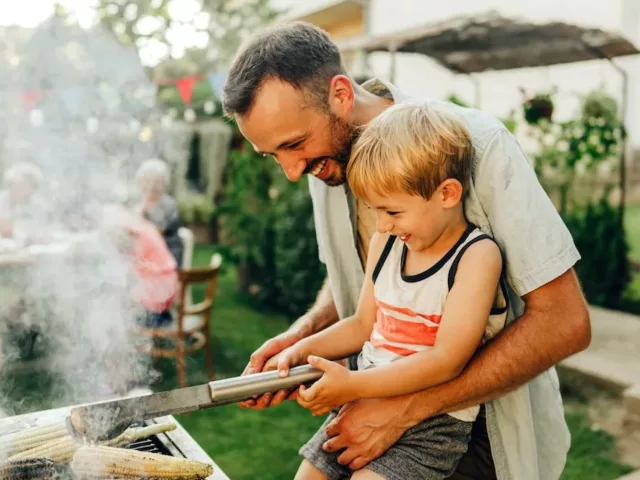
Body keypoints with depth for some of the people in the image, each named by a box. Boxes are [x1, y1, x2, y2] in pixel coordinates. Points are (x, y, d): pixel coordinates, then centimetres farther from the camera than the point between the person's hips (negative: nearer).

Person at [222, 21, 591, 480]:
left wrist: (405, 409, -27)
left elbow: (565, 322, -25)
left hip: (487, 424, -4)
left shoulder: (478, 143, -24)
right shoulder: (326, 159, -6)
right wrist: (303, 333, -11)